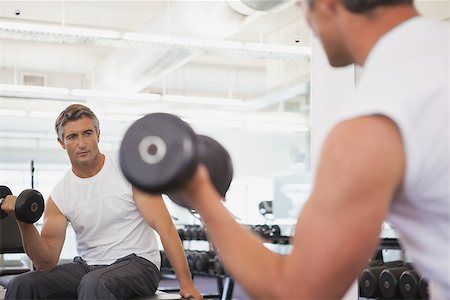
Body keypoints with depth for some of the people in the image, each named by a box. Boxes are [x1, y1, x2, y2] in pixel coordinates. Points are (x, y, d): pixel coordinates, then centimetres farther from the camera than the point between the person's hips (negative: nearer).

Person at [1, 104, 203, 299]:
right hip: (87, 266, 4)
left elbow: (165, 227, -12)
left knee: (93, 284, -36)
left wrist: (186, 282, -20)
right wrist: (25, 224, -21)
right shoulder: (58, 196, 2)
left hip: (136, 264, -4)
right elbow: (46, 264, -3)